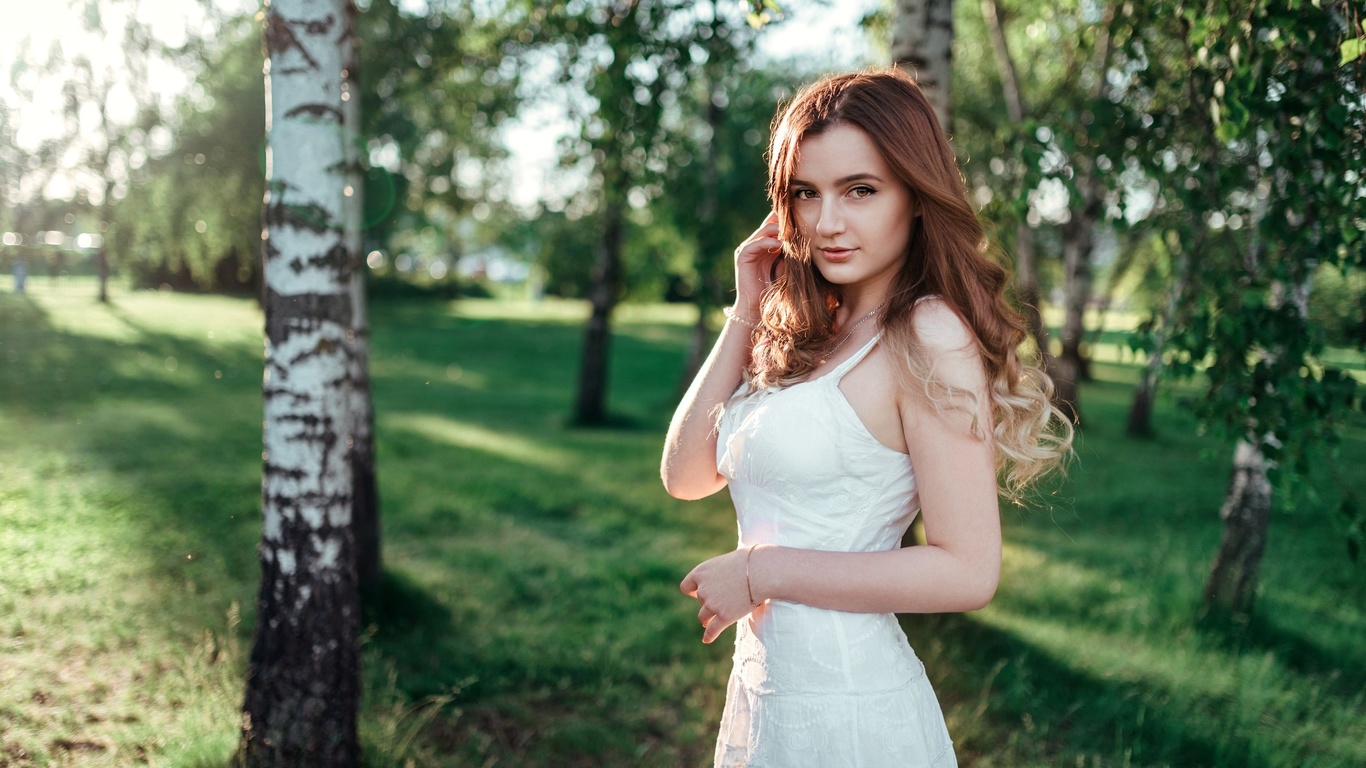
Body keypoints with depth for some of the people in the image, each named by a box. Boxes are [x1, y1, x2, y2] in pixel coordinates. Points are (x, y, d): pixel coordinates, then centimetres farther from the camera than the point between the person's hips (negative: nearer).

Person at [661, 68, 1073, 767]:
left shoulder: (930, 336, -15)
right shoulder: (805, 336, 7)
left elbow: (967, 572, -20)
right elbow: (686, 475, 4)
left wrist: (761, 572, -17)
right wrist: (745, 314, -1)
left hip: (847, 711, -7)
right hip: (763, 693, 7)